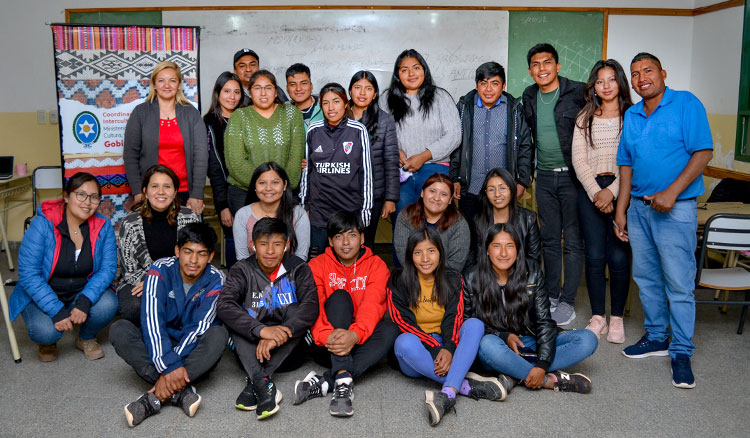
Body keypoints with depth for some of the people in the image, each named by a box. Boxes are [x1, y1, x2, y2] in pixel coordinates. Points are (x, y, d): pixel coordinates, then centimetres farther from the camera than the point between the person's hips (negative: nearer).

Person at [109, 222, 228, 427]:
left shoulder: (215, 280, -13)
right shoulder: (161, 270, -14)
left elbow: (199, 327, -21)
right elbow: (151, 319, -26)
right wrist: (169, 364, -38)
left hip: (193, 351, -1)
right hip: (159, 347, 1)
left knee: (219, 334, -31)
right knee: (118, 330, -25)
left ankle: (155, 396, -34)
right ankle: (180, 390, -35)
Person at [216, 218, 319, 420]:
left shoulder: (298, 269, -4)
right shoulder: (242, 270, -5)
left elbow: (311, 306, -21)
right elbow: (224, 306, -22)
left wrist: (281, 334, -37)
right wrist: (261, 330, -38)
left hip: (288, 348, 0)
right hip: (251, 346, 1)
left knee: (294, 310, -25)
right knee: (235, 318, -24)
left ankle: (253, 383, -30)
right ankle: (263, 384, -41)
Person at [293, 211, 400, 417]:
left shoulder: (376, 265, 3)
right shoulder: (317, 265, 3)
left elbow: (372, 305, -16)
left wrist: (355, 334, -37)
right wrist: (326, 336, -35)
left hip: (359, 343, 1)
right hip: (327, 345, -1)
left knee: (391, 329, -28)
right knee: (339, 296, -25)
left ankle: (323, 383, -35)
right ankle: (343, 380, -43)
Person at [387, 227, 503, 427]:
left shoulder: (453, 280, 5)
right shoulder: (398, 282, -4)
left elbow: (453, 319, -6)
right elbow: (404, 323, -13)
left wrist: (448, 349, -26)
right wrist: (436, 350, -26)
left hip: (445, 350, 3)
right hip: (415, 357, -2)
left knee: (475, 324, -24)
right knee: (405, 341, -36)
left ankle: (448, 394, -43)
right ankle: (466, 385, -35)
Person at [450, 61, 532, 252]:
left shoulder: (515, 109, 3)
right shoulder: (464, 107, 4)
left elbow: (525, 146, 7)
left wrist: (522, 181, 3)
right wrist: (455, 179, 4)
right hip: (470, 189, 1)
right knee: (471, 240, 7)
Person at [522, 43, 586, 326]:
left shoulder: (578, 92, -9)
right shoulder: (529, 97, 8)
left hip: (572, 176, -5)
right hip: (544, 177, 5)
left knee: (573, 240, 0)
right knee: (549, 239, 11)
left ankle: (567, 301, 7)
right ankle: (552, 295, 22)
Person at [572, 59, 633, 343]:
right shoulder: (585, 118, 12)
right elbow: (578, 160, 4)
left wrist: (612, 191, -13)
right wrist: (595, 192, -7)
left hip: (622, 190, -2)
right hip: (590, 190, 2)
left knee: (618, 256, -5)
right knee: (594, 256, 1)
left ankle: (617, 317, 12)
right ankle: (598, 317, 14)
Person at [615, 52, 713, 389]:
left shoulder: (686, 103, -4)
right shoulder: (631, 116, 12)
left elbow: (704, 152, -11)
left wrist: (671, 192, -19)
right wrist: (621, 210, 11)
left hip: (676, 209, -6)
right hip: (639, 207, 6)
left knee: (679, 282, -4)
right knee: (646, 277, 13)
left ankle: (681, 352, 7)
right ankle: (656, 337, 28)